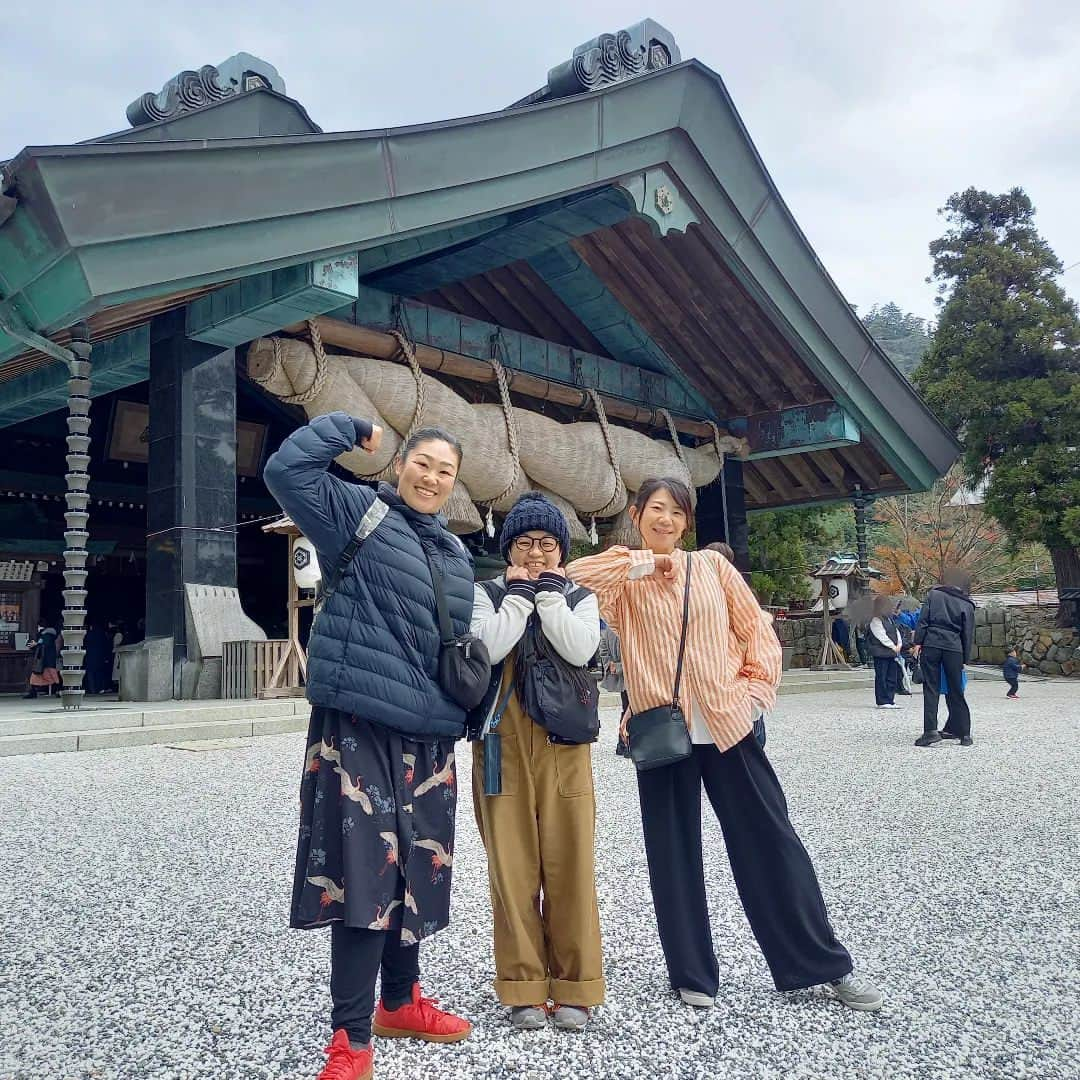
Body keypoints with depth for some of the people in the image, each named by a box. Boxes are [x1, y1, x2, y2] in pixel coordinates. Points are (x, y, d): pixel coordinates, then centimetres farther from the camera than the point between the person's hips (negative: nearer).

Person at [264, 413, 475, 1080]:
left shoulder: (456, 554, 19)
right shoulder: (359, 514, -1)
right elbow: (286, 470, -15)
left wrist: (465, 712, 23)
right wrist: (352, 429, -5)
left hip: (429, 735, 7)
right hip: (358, 725, -7)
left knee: (418, 868, 15)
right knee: (363, 869, -7)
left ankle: (400, 1001, 34)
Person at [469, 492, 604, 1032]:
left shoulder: (580, 598, 11)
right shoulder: (487, 594, 8)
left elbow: (580, 649, -10)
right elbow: (490, 648, -12)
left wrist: (549, 590, -5)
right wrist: (521, 591, -6)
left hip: (563, 745, 1)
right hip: (502, 745, 0)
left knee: (569, 863, -1)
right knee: (511, 865, 1)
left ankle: (574, 987, 11)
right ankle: (523, 988, 12)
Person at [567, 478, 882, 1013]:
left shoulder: (712, 565, 8)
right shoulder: (625, 579, 4)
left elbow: (756, 629, 8)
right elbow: (574, 577, -15)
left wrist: (755, 689, -4)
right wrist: (642, 563, -10)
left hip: (728, 725, 1)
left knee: (771, 845, 5)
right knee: (674, 856, 8)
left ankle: (826, 964, 19)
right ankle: (692, 974, 23)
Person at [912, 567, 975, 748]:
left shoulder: (933, 594, 9)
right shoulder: (967, 605, 11)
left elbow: (923, 620, -1)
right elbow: (968, 635, 10)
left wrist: (918, 642, -1)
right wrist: (964, 659, 13)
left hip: (931, 644, -1)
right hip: (954, 649, 1)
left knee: (931, 689, -1)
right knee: (955, 691, 10)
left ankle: (931, 731, -10)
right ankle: (963, 732, 15)